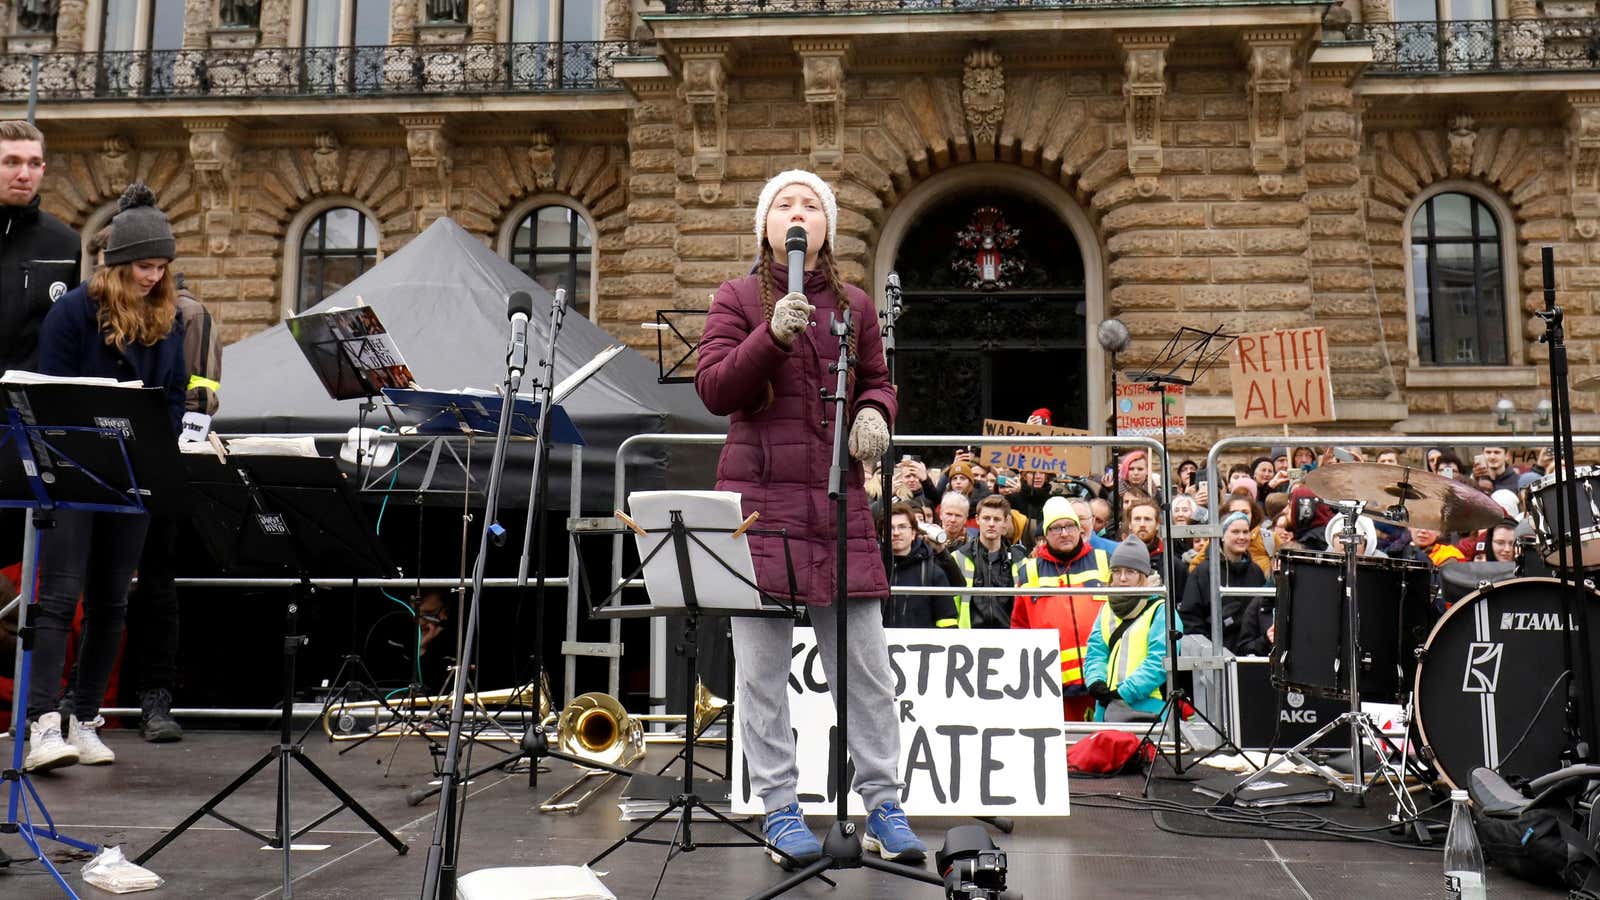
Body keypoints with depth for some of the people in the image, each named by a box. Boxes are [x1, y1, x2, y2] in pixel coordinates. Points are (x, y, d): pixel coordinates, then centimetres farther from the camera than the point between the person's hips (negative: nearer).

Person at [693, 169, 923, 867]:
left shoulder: (854, 305, 14)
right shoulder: (738, 298, 5)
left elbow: (877, 383, 21)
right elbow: (713, 389, -4)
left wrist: (874, 414, -2)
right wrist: (772, 336, -18)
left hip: (839, 497, 2)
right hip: (759, 495, -2)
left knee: (865, 664, 4)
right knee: (763, 666, 2)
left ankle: (883, 808, 17)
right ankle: (781, 813, 14)